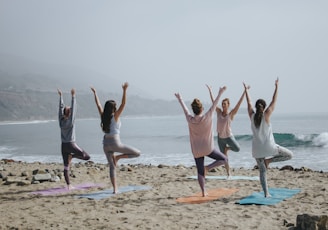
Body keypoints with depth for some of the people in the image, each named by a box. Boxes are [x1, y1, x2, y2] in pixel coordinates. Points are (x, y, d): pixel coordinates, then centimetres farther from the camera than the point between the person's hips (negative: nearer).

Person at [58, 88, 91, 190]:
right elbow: (73, 108, -15)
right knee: (87, 157, 6)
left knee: (66, 167, 6)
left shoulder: (61, 120, 1)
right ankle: (72, 155, -7)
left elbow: (61, 107, 8)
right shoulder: (70, 121, -11)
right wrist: (73, 96, -16)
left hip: (63, 145, 6)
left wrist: (60, 95, 14)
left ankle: (68, 185, 3)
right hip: (71, 144, -5)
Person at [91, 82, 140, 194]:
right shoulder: (115, 116, -10)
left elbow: (98, 104, 14)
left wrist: (94, 93, 25)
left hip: (106, 144, 6)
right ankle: (117, 157, -5)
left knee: (112, 166, 11)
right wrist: (124, 90, -22)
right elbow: (123, 104, -18)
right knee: (137, 153, 3)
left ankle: (115, 189, 6)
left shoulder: (103, 116, 3)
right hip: (115, 143, -6)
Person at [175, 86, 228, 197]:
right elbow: (214, 105, -6)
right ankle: (208, 167, -6)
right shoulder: (207, 117, -15)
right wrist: (220, 93, 5)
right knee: (224, 159, 12)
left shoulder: (190, 119, -8)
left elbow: (184, 108, 8)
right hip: (208, 148, -3)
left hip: (196, 150, 3)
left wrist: (180, 99, 23)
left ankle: (203, 192, 7)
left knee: (200, 171, 10)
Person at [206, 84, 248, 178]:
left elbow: (239, 103, -16)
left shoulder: (231, 113, -10)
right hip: (220, 138, 2)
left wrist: (245, 91, -22)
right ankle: (228, 173, 15)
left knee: (237, 149, -22)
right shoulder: (219, 111, -2)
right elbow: (213, 101, 3)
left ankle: (227, 148, 10)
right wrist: (210, 90, 6)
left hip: (229, 136, -2)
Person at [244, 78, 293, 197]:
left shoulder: (252, 116, 0)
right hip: (269, 146, -4)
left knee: (262, 171, 11)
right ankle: (269, 160, -1)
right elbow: (274, 101, -1)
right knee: (289, 155, 11)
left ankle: (266, 193, 5)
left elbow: (249, 103, 14)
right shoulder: (266, 115, -8)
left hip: (257, 149, 4)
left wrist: (246, 90, 26)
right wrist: (276, 87, 7)